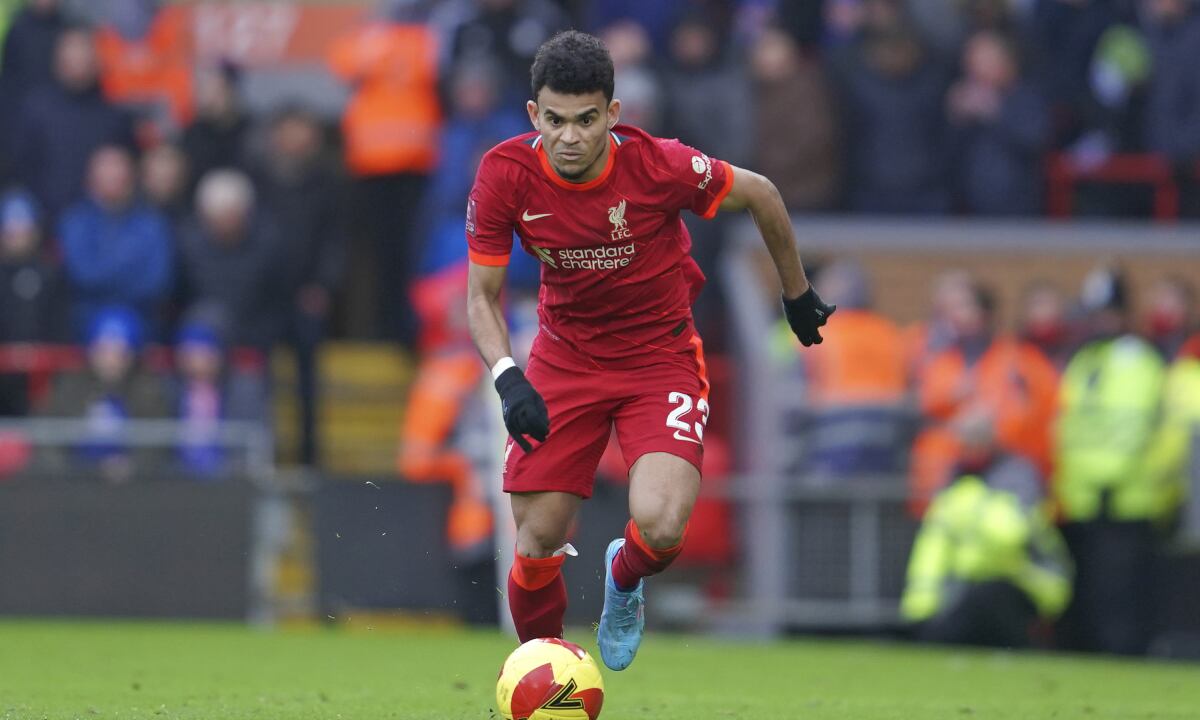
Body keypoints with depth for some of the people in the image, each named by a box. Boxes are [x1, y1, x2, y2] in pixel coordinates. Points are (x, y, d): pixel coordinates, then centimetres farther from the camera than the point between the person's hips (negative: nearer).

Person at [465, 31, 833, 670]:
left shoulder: (661, 166, -23)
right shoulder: (505, 174, -17)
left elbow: (760, 194, -4)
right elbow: (482, 296, -7)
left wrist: (796, 292, 9)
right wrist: (507, 378, -25)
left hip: (661, 358, -2)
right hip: (563, 359, 2)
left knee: (660, 528, -23)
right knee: (538, 542, -5)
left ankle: (623, 580, 16)